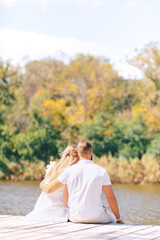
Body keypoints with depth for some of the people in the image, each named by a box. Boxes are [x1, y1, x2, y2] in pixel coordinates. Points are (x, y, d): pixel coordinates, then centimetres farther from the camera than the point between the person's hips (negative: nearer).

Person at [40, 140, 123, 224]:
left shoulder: (69, 170, -2)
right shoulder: (101, 171, -5)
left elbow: (49, 189, 3)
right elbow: (111, 198, -2)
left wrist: (42, 185, 28)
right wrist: (119, 219, 9)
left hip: (74, 218, 3)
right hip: (96, 218, -3)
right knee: (112, 219, 25)